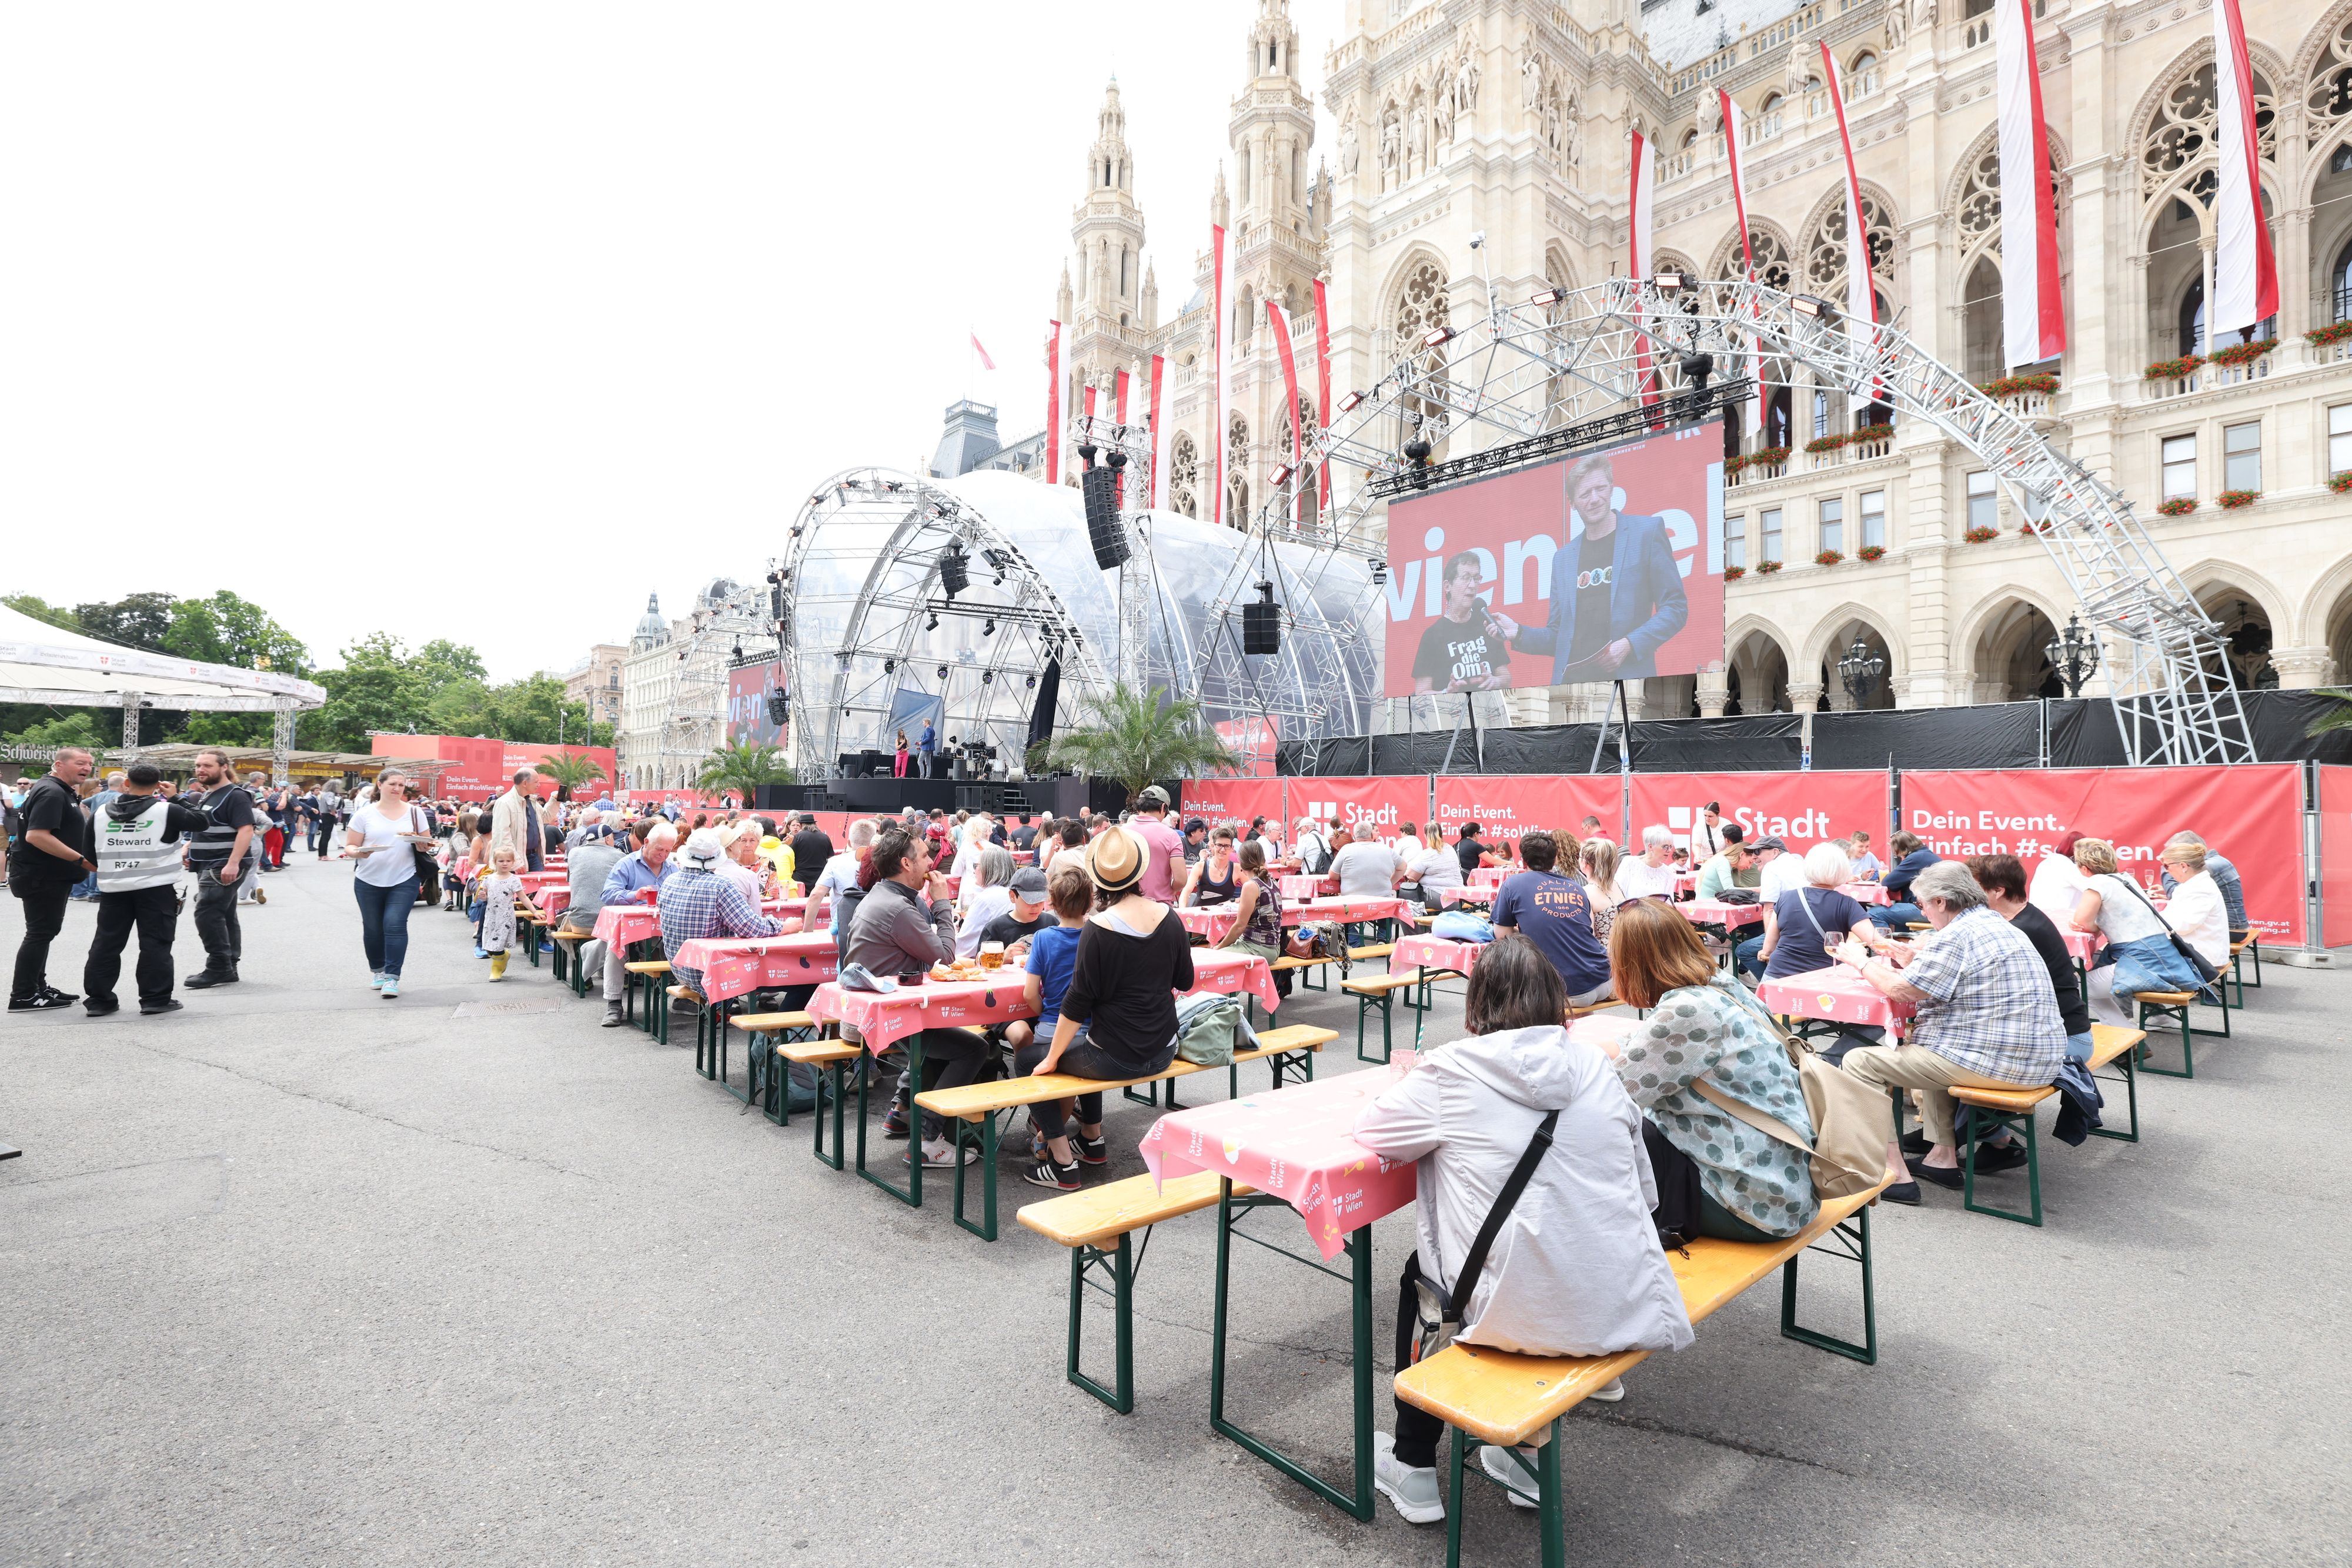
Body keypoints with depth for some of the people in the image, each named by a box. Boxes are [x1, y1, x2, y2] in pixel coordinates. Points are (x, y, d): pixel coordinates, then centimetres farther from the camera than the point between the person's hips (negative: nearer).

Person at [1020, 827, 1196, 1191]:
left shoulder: (1098, 929, -20)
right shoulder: (1168, 917, -4)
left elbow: (1078, 1002, -15)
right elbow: (1185, 981, 8)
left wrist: (1051, 1059, -4)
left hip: (1116, 1058, -6)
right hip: (1162, 1052, 7)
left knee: (1026, 1059, 14)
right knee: (1088, 1046, 35)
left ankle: (1063, 1161, 12)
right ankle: (1092, 1139, 43)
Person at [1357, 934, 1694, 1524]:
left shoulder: (1452, 1071, -11)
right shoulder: (1596, 1065, 1)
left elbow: (1370, 1128, 3)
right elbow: (1644, 1189, 9)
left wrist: (1422, 1081, 21)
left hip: (1525, 1316, -4)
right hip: (1626, 1311, 5)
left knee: (1418, 1275, 26)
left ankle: (1413, 1471, 35)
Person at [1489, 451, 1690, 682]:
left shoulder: (1647, 531, 4)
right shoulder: (1563, 558, 15)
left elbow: (1676, 607, 1)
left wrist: (1629, 644, -13)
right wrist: (1518, 633, -1)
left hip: (1629, 676, -3)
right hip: (1571, 679, 3)